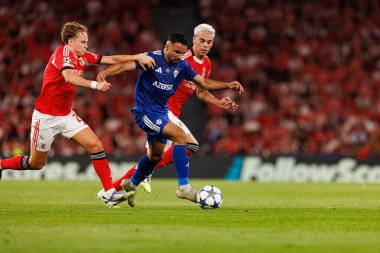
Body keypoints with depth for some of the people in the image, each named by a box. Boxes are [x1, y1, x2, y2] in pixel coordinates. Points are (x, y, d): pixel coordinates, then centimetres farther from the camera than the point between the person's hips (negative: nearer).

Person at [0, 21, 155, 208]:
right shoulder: (63, 52, -19)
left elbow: (111, 59, 8)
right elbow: (69, 77, -38)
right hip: (46, 116, -7)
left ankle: (110, 193, -12)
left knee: (95, 145, -10)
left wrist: (137, 57, -2)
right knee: (36, 163, 6)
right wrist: (94, 85, -49)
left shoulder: (83, 57, 4)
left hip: (66, 115, 7)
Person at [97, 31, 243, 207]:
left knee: (156, 155, 19)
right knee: (179, 135, -24)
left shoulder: (182, 66, 2)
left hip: (161, 112, 8)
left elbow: (204, 83, 8)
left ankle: (131, 184, 44)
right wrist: (105, 72, -45)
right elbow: (125, 66, -27)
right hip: (144, 111, -8)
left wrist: (228, 86, -4)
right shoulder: (152, 58, -17)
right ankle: (183, 187, -23)